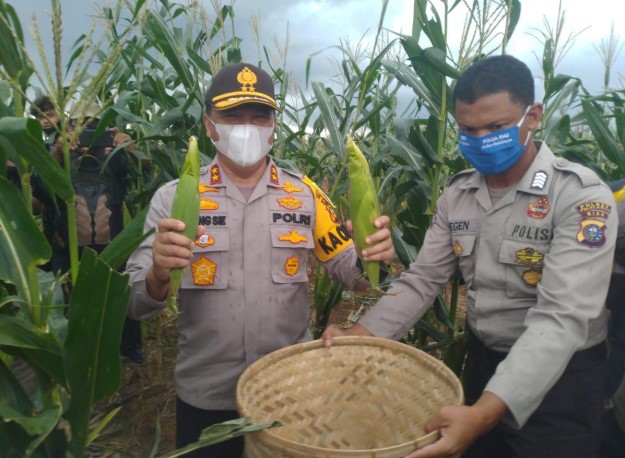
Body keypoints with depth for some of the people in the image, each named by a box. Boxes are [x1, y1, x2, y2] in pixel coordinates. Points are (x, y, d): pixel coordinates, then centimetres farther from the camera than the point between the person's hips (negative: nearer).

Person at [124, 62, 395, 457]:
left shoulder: (305, 194, -3)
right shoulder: (174, 197, -7)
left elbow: (348, 268, 0)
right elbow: (135, 304, -9)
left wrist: (371, 255, -22)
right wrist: (158, 275, -31)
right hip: (205, 396, 0)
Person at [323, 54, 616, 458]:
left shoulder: (581, 195, -21)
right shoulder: (457, 194, -3)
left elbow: (563, 317, -30)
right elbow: (423, 279, -3)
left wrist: (484, 412, -41)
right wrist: (360, 335, -19)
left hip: (561, 375, -5)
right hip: (483, 361, 5)